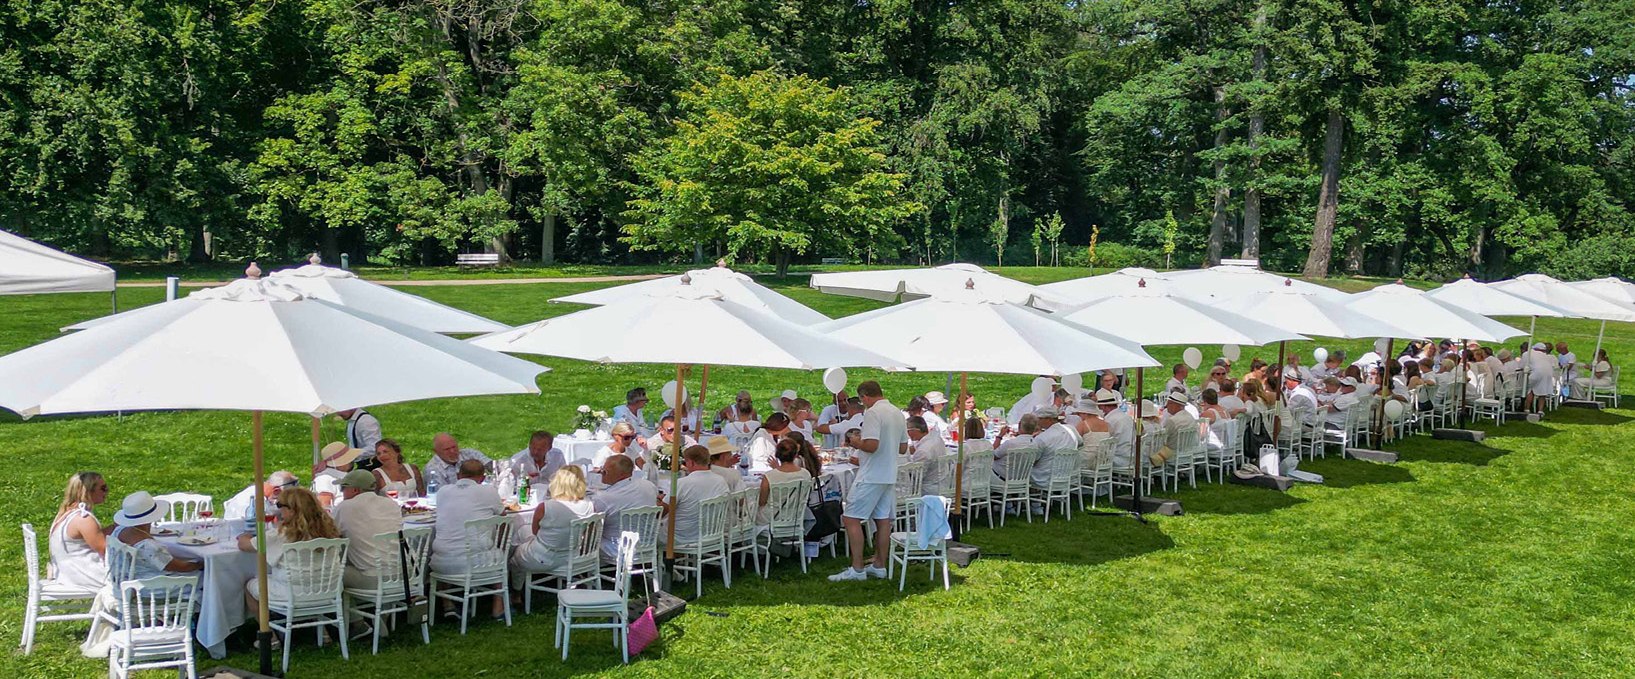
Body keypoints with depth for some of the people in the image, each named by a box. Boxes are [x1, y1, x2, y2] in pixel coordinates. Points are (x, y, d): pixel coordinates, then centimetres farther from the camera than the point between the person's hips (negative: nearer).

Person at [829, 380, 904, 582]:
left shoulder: (872, 413, -16)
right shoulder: (898, 413, 11)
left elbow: (871, 445, -25)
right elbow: (903, 448, 16)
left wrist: (857, 442, -7)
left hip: (871, 476, -9)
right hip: (889, 476, 9)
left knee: (851, 519, -5)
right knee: (883, 520, 12)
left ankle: (857, 569, -7)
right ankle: (879, 566, 17)